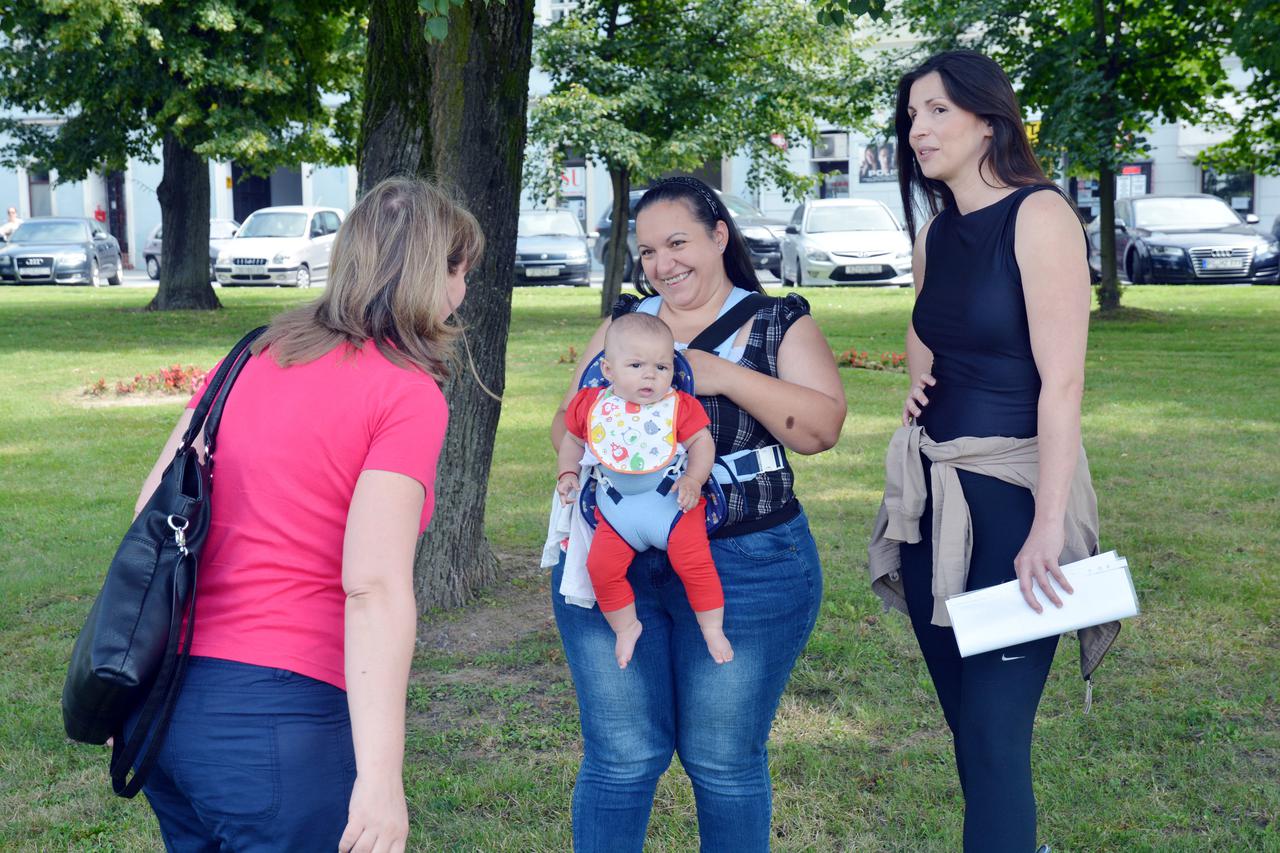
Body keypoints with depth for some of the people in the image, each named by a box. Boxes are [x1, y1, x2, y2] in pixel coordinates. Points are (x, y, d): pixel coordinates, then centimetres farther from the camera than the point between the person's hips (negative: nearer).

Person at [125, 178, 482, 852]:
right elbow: (374, 585, -19)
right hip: (279, 714, -7)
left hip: (171, 697, 7)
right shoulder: (407, 396, -10)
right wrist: (380, 777, -21)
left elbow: (159, 499, 11)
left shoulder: (253, 357, 10)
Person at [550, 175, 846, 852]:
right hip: (611, 562, 3)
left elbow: (822, 426, -10)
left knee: (724, 764, 7)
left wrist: (723, 375, -19)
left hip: (744, 567, -2)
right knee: (620, 758, 5)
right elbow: (566, 421, 16)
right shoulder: (622, 323, 14)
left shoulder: (780, 324, 4)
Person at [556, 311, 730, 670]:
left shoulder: (679, 406, -6)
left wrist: (694, 478, -20)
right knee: (601, 566, -9)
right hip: (617, 508, 3)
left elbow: (702, 442, -4)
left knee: (693, 561, -17)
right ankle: (626, 627, 15)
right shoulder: (591, 405, 0)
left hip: (674, 500, -2)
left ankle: (713, 629, 2)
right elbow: (572, 439, 17)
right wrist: (567, 473, 3)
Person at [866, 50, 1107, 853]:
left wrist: (1048, 527, -24)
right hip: (933, 494, 8)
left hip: (1011, 493, -8)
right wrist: (918, 383, 9)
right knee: (966, 719, 14)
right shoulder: (935, 233, 12)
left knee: (995, 738, -6)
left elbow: (1062, 380, -18)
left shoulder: (1039, 215, -10)